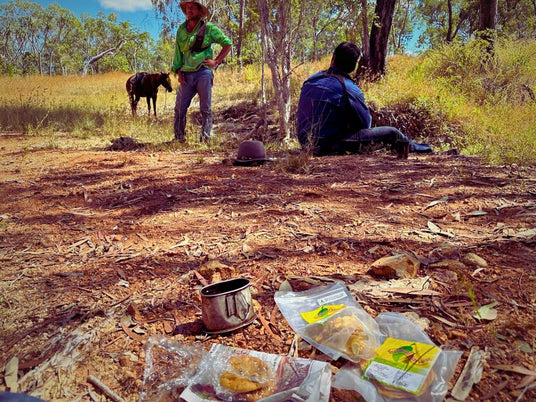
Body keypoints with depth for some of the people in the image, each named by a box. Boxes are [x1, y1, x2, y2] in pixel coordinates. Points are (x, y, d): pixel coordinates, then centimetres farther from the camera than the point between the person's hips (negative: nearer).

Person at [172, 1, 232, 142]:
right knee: (180, 108, 0)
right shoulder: (181, 30, 16)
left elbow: (227, 44, 8)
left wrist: (216, 62, -1)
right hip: (187, 75, 4)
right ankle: (179, 138, 9)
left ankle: (205, 138, 4)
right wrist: (179, 72, 7)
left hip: (203, 73, -4)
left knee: (206, 109, -2)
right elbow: (178, 53, 19)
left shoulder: (209, 28, 5)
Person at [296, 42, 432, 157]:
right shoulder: (348, 89, -18)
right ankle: (414, 147, 36)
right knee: (392, 133, 3)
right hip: (330, 145, -8)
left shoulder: (311, 80, 2)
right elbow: (366, 122, -6)